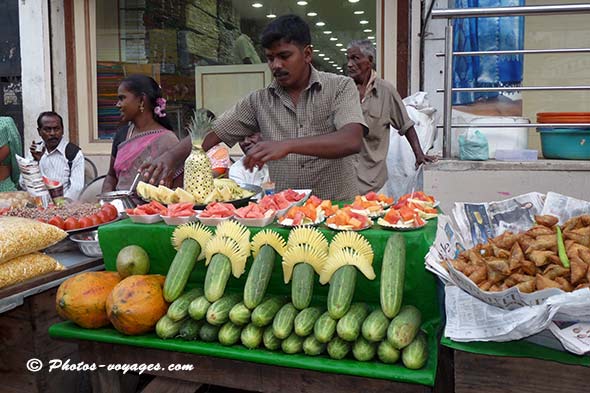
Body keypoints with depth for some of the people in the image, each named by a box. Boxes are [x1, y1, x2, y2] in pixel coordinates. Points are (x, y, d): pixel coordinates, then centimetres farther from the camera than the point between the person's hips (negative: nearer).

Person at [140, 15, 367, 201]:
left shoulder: (340, 88, -1)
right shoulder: (259, 101, 8)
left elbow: (352, 141, -16)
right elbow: (214, 133, 5)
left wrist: (288, 145, -27)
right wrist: (172, 157, -12)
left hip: (337, 205, -2)